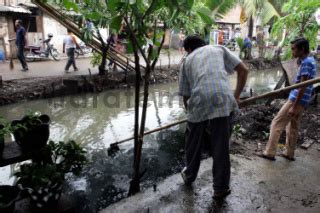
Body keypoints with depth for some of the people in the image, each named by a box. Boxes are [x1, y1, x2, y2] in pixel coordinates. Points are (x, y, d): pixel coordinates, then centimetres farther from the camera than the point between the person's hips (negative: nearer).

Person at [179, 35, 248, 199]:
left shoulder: (187, 60, 22)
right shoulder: (219, 48, 23)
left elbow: (185, 95, 19)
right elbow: (243, 70, 14)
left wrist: (190, 111, 36)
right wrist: (236, 96, 19)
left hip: (198, 104, 1)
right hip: (222, 101, 0)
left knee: (193, 145, 21)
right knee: (221, 147, 11)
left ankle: (189, 176, 44)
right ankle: (220, 188, 25)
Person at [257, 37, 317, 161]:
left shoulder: (306, 62, -16)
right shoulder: (310, 61, 14)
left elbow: (303, 87, -22)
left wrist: (294, 107, -22)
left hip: (297, 100, -10)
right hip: (301, 101, 10)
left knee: (276, 124, -5)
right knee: (293, 127, 16)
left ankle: (270, 153, 1)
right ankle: (289, 153, 26)